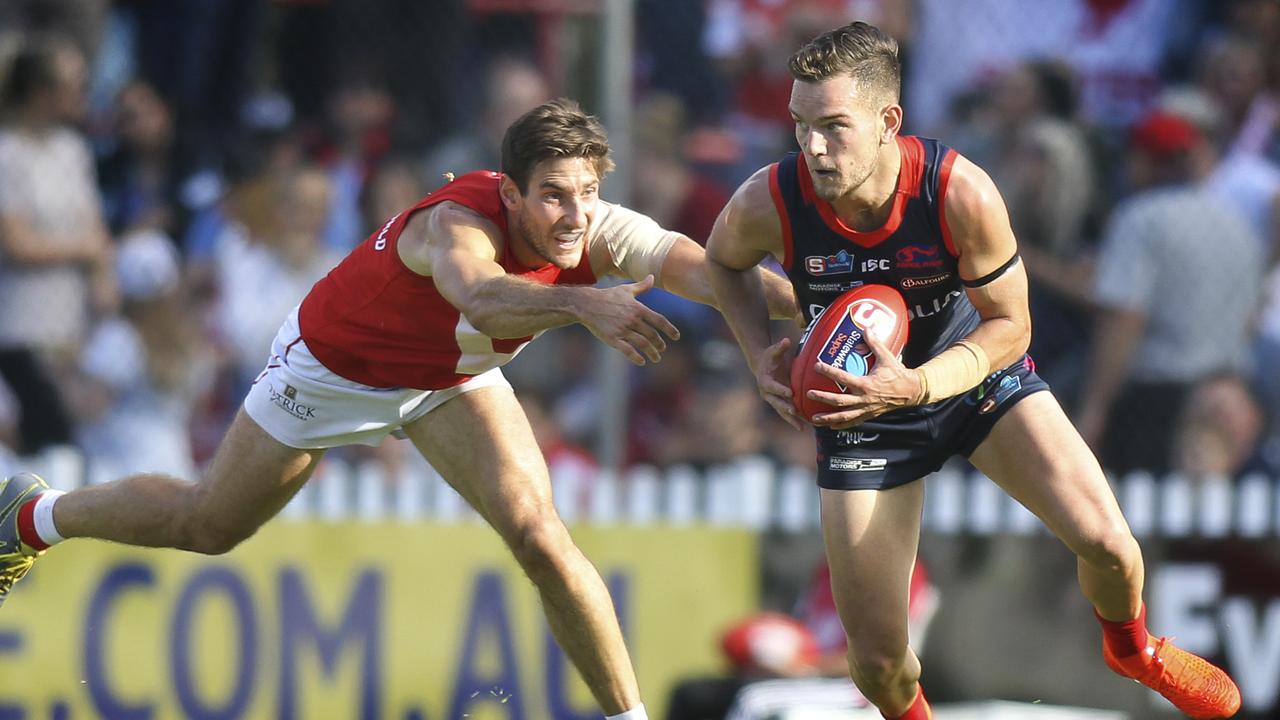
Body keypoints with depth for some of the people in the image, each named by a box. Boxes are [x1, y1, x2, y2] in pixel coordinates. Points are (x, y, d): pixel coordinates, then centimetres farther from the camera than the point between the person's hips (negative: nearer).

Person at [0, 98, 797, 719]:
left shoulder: (599, 232, -30)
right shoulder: (458, 224, -45)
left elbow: (695, 264, -48)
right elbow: (480, 296, -68)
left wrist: (798, 301, -66)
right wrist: (581, 303, -86)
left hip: (453, 378, 4)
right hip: (334, 366, -4)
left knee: (540, 537, -16)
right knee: (206, 525, 16)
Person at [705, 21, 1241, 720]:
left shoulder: (962, 194, -31)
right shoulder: (766, 204, -26)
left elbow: (1009, 324, -18)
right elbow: (725, 263, 0)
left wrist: (915, 385, -35)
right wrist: (761, 357, -16)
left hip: (977, 374, -1)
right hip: (858, 406, 1)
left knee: (1108, 544, -18)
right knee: (877, 660, -3)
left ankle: (1132, 648, 20)